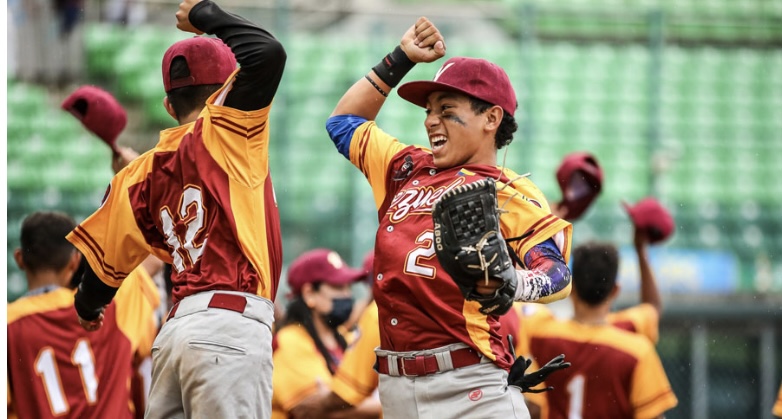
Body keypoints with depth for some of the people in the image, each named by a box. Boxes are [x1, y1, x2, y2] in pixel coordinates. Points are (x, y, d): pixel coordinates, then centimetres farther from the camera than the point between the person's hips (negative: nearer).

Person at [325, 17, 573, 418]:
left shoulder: (509, 193, -1)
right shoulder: (407, 168, 19)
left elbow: (558, 273, -14)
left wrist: (511, 284, -36)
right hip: (395, 385, 6)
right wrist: (400, 59, 27)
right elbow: (345, 122, 34)